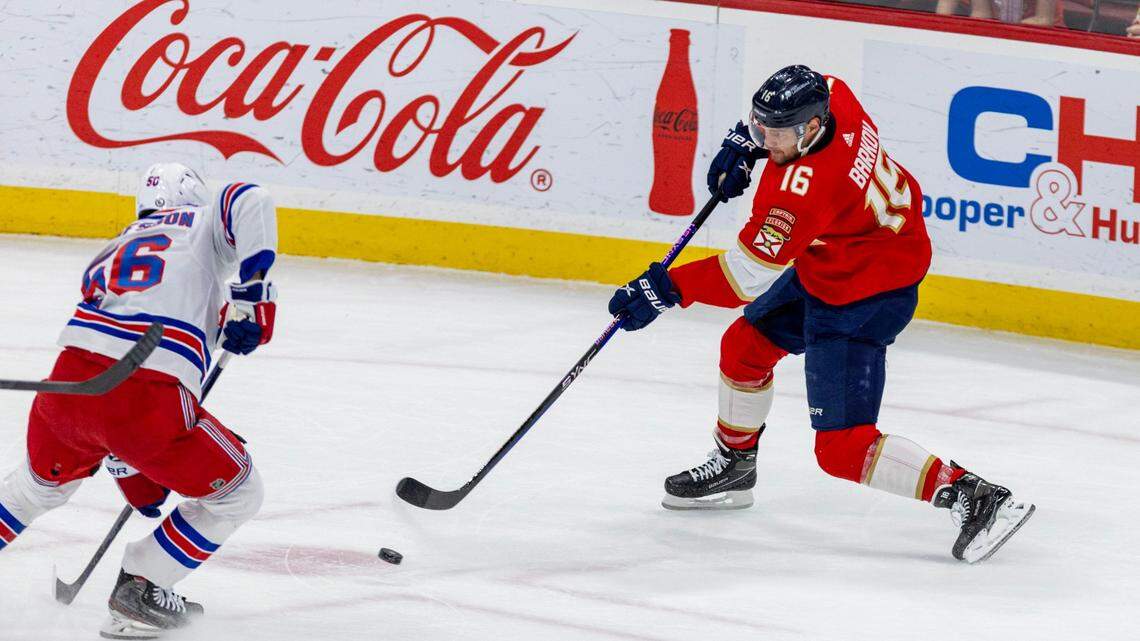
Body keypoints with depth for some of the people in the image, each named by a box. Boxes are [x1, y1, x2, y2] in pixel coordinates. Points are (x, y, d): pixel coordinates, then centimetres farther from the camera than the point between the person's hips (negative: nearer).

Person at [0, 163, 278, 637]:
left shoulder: (110, 255, 35)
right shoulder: (203, 224, 20)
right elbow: (250, 203, -5)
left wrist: (130, 474, 41)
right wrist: (250, 293, -6)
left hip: (68, 383, 6)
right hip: (150, 399, -6)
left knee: (44, 480, 38)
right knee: (236, 493, 15)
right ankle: (139, 589, 14)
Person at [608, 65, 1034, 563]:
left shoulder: (805, 187, -37)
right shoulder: (832, 97, -14)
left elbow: (749, 275, -34)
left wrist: (668, 289, -31)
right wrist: (744, 141, 6)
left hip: (863, 299, -10)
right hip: (821, 270, 10)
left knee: (842, 447, -12)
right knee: (745, 347, 24)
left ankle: (972, 497, -12)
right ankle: (733, 466, 47)